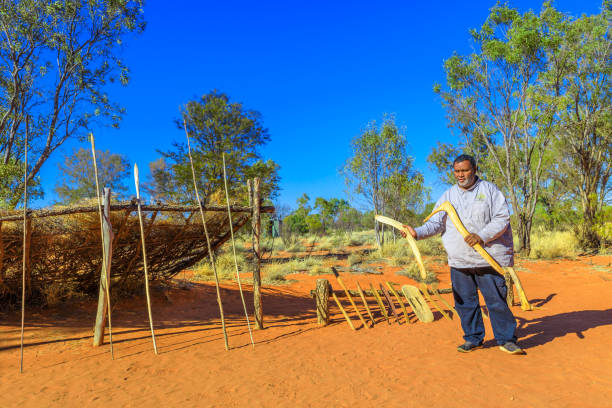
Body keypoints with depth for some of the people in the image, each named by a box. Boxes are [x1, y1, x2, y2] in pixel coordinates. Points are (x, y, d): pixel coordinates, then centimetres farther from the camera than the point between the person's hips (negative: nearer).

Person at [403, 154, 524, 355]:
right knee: (465, 302, 8)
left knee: (497, 300, 1)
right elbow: (436, 223, 4)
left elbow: (502, 218, -4)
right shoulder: (448, 195, 10)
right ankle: (473, 338, 23)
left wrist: (482, 236, -19)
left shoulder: (489, 190, 3)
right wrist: (418, 232, -15)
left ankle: (506, 339, 17)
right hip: (459, 261, 3)